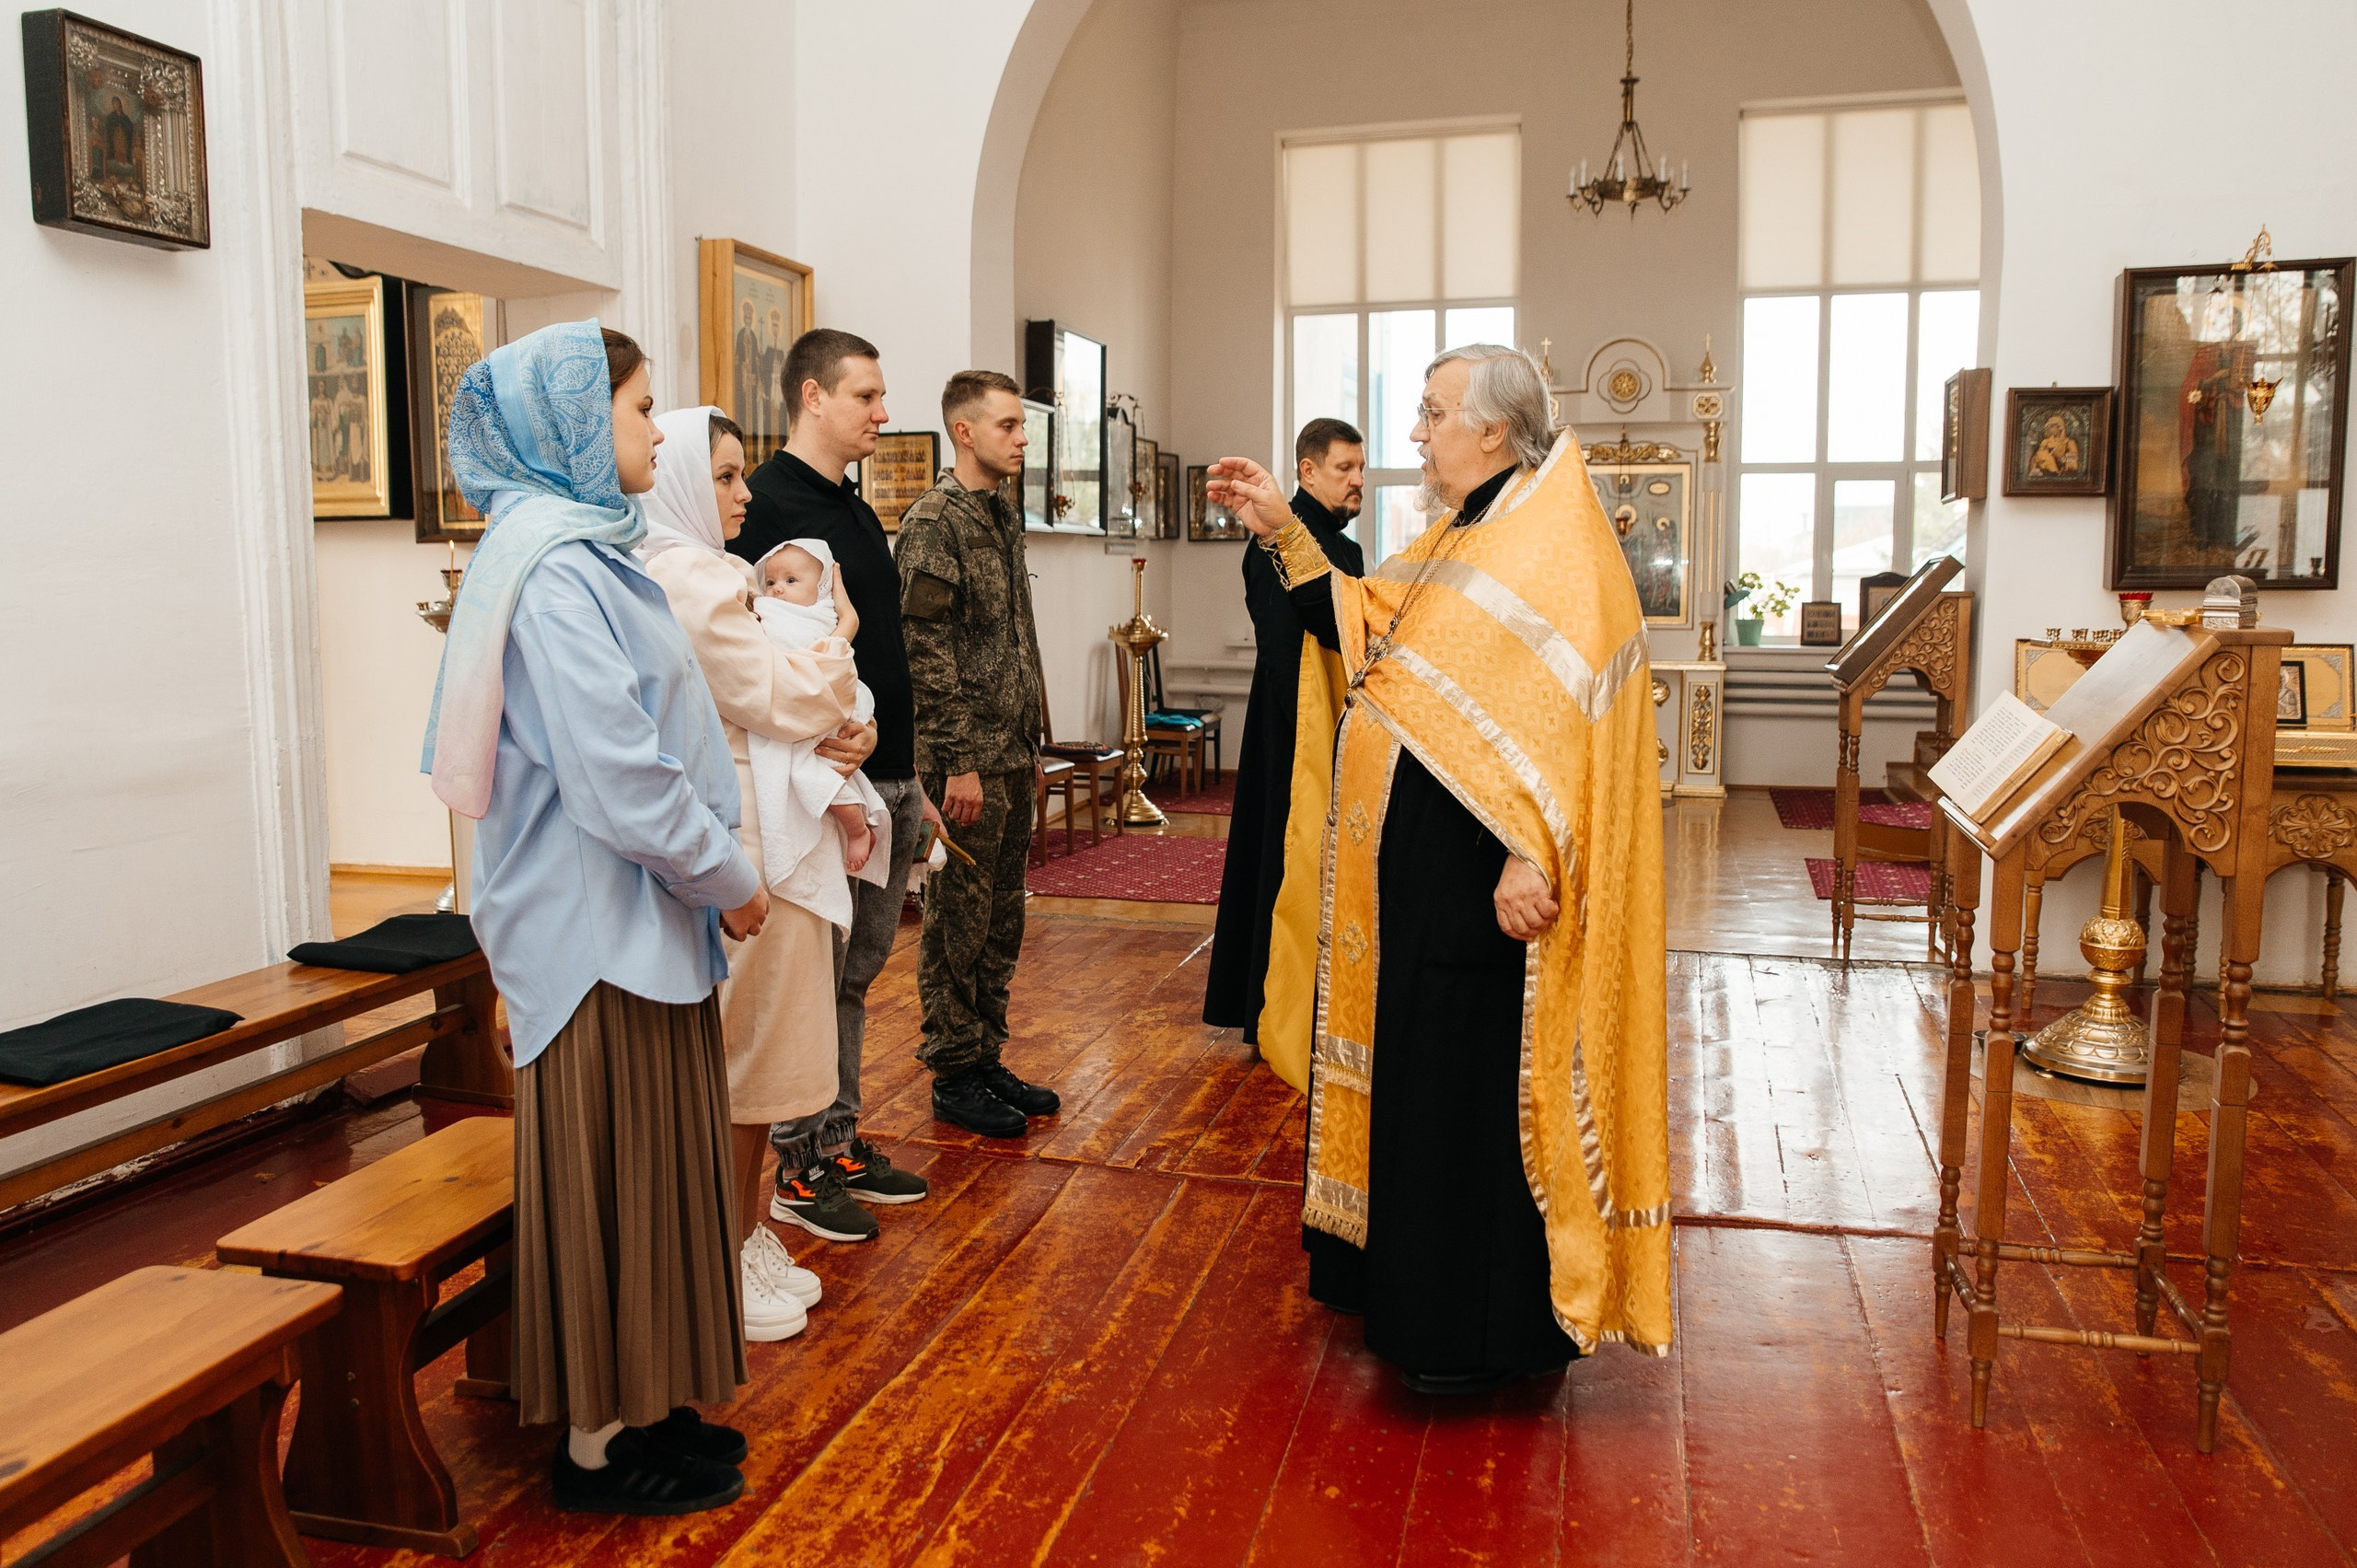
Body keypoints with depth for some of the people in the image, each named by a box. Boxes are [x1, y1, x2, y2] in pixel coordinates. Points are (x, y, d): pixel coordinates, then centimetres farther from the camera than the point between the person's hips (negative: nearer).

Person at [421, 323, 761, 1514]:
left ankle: (634, 1406, 31)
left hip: (634, 915, 9)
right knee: (610, 1172, 3)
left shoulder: (583, 547, 13)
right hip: (597, 921, -9)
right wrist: (728, 879, -11)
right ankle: (600, 1441, 19)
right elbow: (617, 772, -24)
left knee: (643, 1165, 17)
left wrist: (709, 873, 13)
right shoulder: (553, 568, -18)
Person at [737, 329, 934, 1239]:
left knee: (856, 975, 15)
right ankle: (800, 1171, 12)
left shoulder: (857, 511, 18)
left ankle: (841, 1142, 27)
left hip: (887, 784, 9)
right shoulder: (767, 505, -11)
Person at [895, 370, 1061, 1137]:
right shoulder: (934, 520, -11)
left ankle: (986, 1058, 25)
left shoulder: (1004, 517, 16)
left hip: (1012, 758, 9)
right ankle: (954, 1075, 13)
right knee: (958, 922, 1)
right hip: (968, 758, -9)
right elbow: (927, 650, -16)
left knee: (1001, 919, 14)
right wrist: (958, 761, -18)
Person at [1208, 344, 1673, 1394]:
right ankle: (1414, 1288, 33)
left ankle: (1485, 1331, 15)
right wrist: (1283, 531, 15)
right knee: (1414, 1071, 17)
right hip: (1413, 870, 10)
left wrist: (1529, 855, -28)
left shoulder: (1554, 541, -14)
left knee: (1472, 1084, -1)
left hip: (1480, 880, -10)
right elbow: (1362, 628, 21)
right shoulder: (1456, 539, 15)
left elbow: (1561, 709, -22)